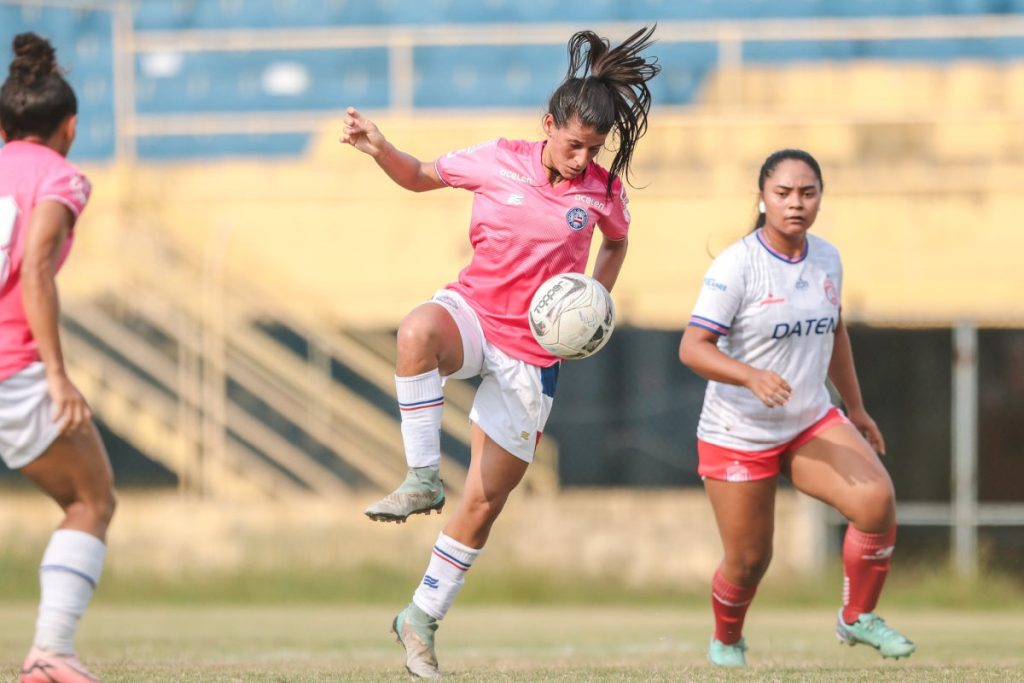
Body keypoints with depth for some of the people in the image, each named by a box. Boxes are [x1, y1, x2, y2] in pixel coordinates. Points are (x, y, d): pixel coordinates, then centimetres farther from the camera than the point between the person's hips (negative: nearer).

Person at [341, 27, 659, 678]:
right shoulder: (498, 161, -7)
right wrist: (379, 148, -10)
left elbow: (616, 244, 17)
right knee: (418, 333, -41)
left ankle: (422, 618, 20)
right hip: (473, 312, -1)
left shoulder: (602, 191, -5)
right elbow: (420, 176, 9)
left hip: (531, 354, 1)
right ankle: (423, 479, -31)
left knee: (485, 503, 1)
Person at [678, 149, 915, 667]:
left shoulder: (826, 258, 3)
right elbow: (692, 347, -21)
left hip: (812, 425, 5)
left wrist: (856, 409, 23)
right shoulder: (736, 266, -17)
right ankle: (725, 642, 36)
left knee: (877, 499, -20)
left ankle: (857, 618, 0)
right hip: (739, 436, -4)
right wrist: (752, 376, -37)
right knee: (748, 560, 3)